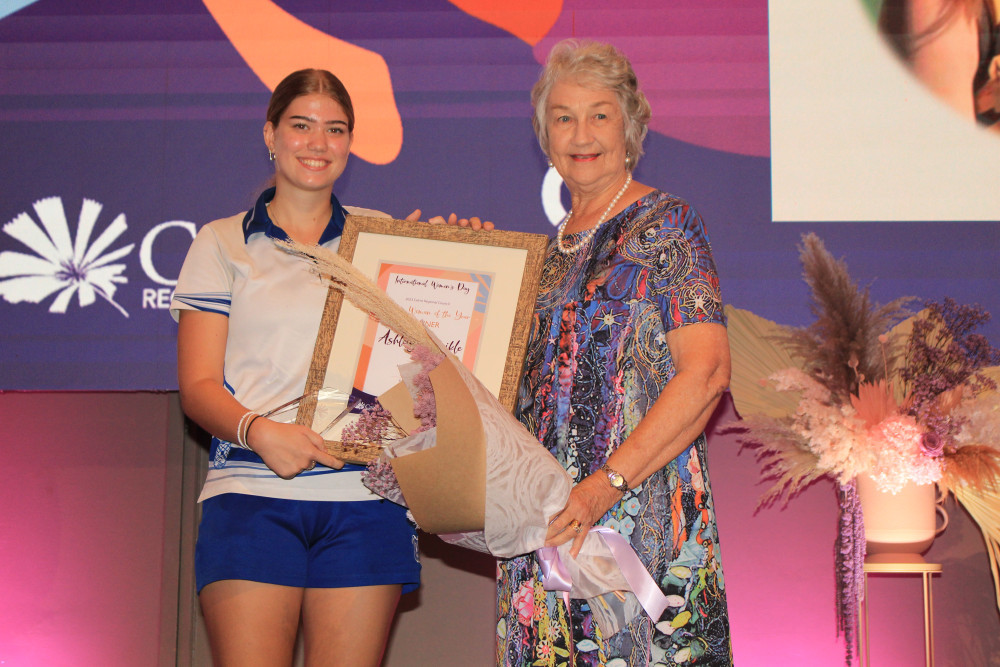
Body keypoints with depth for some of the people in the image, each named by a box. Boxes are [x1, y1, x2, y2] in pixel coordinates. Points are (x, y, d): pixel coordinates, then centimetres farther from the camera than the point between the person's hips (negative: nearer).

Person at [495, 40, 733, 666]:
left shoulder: (664, 222, -5)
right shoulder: (554, 247, 16)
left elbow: (706, 373, -15)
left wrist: (606, 485, -22)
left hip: (641, 510, -6)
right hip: (545, 516, 6)